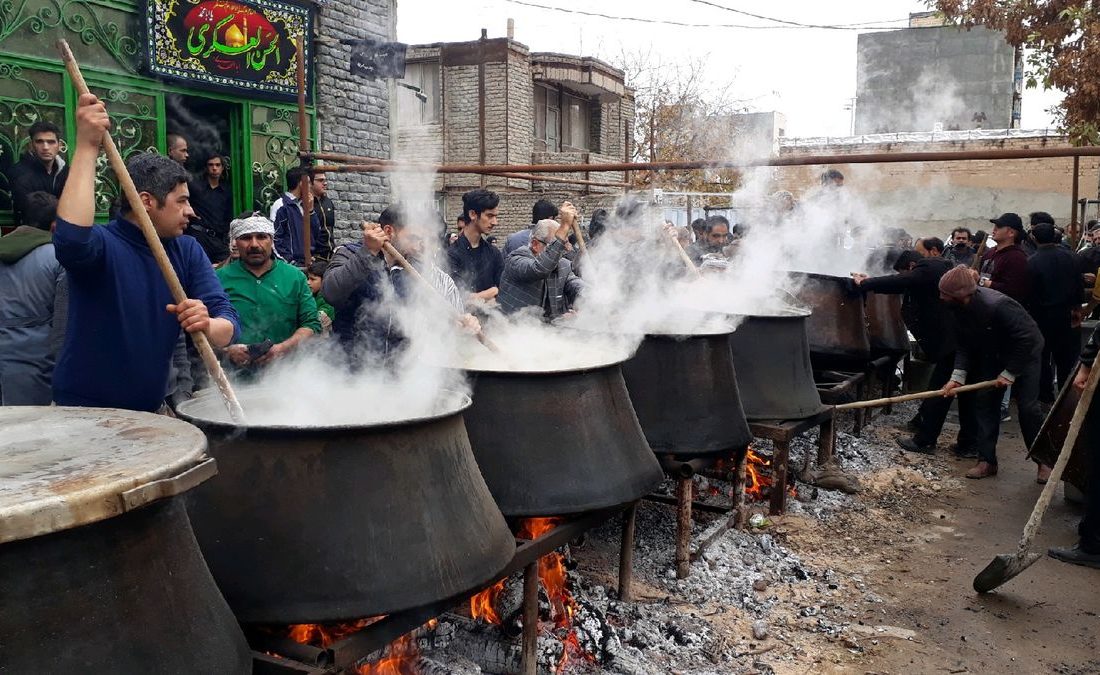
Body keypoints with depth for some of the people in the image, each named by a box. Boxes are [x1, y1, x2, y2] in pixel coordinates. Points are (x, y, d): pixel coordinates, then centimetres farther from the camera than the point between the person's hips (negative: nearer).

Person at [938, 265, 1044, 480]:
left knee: (1027, 406, -8)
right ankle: (987, 461, 7)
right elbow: (964, 346, -8)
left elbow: (1025, 340, -30)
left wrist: (1010, 373, -23)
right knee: (984, 401, 1)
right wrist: (957, 377, -20)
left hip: (1025, 352, -7)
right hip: (993, 354, 7)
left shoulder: (997, 305, -38)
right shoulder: (957, 309, -16)